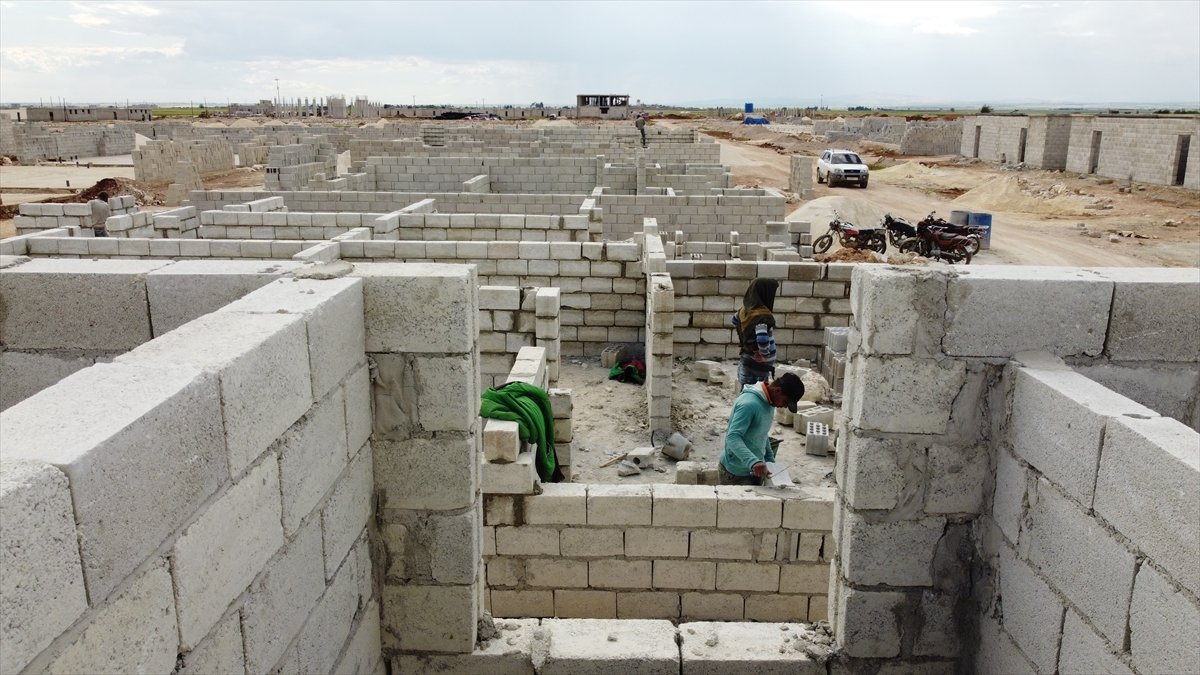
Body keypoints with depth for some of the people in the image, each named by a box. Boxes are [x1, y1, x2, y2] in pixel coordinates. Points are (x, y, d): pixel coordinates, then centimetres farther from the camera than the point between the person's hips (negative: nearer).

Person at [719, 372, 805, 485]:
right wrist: (753, 461, -46)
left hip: (754, 470, 8)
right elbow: (732, 437, -34)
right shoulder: (749, 404, -25)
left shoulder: (768, 402, 4)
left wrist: (770, 460, 13)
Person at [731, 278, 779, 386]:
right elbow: (763, 340, -39)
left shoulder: (745, 310, 1)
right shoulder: (762, 316, -25)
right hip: (759, 364, -8)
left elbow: (734, 321, 22)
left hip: (745, 360, 8)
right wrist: (766, 355, -21)